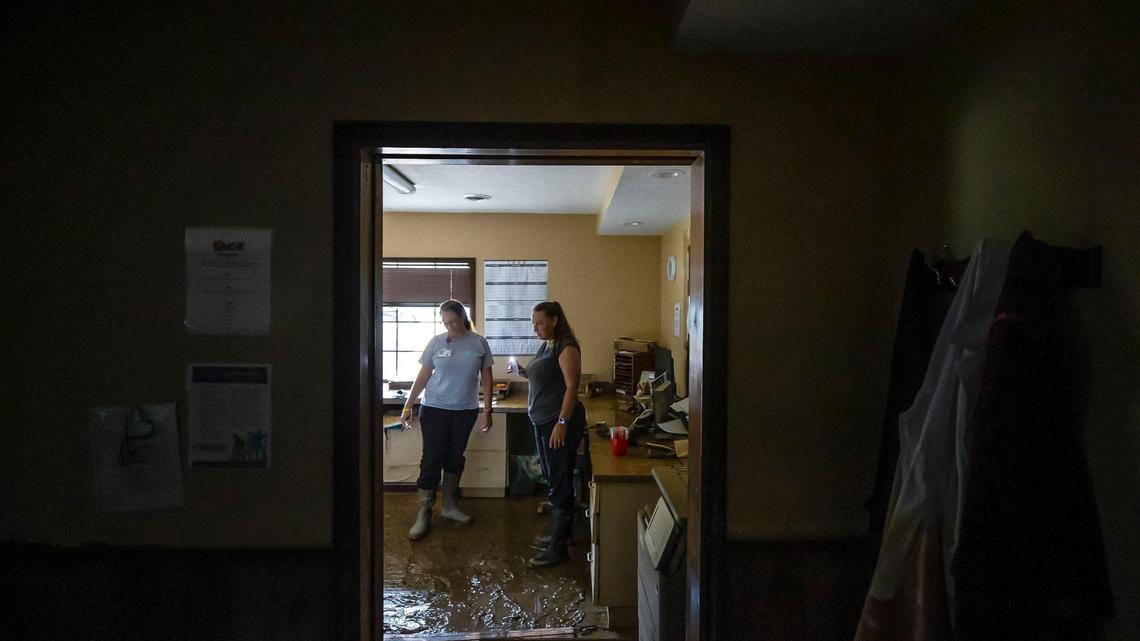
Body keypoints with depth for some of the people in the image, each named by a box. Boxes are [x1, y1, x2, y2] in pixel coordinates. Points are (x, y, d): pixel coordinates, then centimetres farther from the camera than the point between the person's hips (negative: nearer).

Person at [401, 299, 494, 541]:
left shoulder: (479, 343, -2)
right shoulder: (436, 342, -4)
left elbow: (486, 378, 2)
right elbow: (423, 376, 1)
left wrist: (487, 410, -1)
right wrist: (408, 406, -2)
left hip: (466, 411, 1)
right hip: (435, 409, -1)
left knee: (455, 458, 12)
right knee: (432, 459, -2)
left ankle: (450, 506, 27)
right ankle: (424, 515, 4)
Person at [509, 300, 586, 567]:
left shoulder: (566, 347, -14)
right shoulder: (546, 345, 14)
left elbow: (572, 386, -19)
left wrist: (562, 422, -24)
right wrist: (525, 373, 5)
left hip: (560, 423, -9)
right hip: (543, 422, 10)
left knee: (560, 483, -4)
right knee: (554, 480, 17)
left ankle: (558, 548, 1)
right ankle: (559, 532, 30)